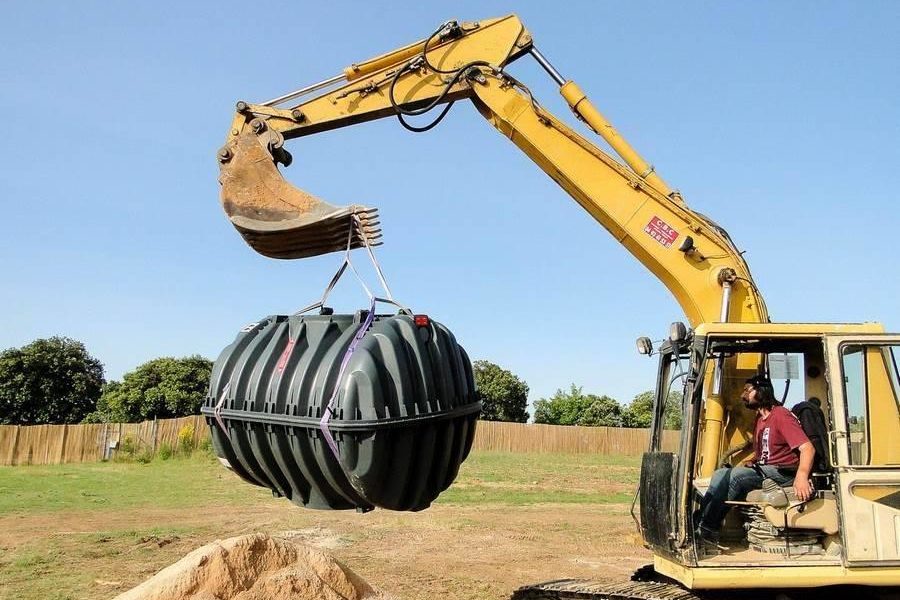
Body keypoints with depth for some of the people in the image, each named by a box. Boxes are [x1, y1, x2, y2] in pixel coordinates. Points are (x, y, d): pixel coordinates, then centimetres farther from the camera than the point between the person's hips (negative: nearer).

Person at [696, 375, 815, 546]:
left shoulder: (781, 415, -10)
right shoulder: (760, 419, 18)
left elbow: (807, 448, -21)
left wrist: (802, 476, -37)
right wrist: (751, 462, 7)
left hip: (782, 473, -8)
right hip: (763, 469, 8)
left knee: (736, 475, -28)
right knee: (720, 474, -13)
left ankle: (708, 528, -24)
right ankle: (700, 518, -23)